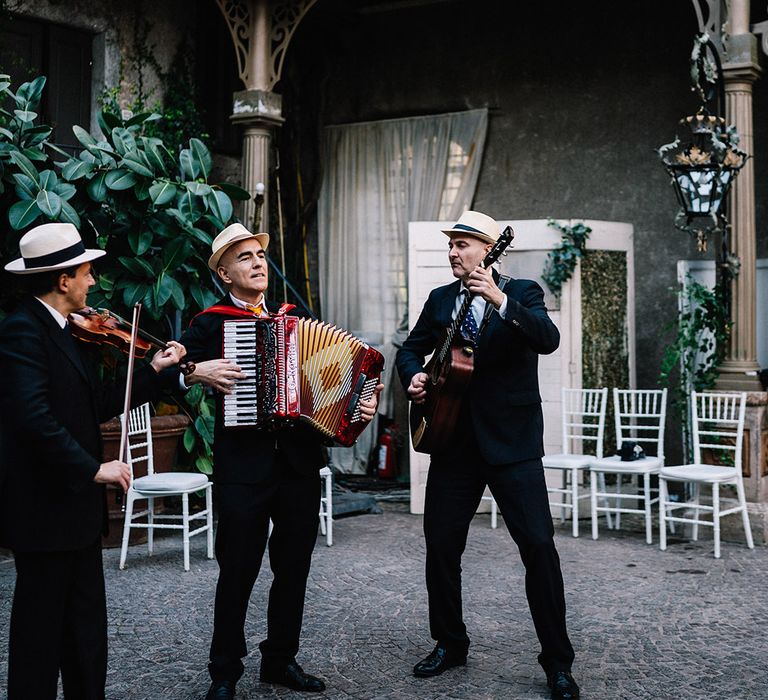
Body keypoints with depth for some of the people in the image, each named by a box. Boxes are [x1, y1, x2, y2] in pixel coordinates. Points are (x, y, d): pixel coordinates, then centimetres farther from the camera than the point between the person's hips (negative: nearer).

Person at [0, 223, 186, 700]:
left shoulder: (70, 334, 12)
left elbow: (99, 405, 14)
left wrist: (155, 371, 11)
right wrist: (93, 467, -26)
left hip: (77, 500, 9)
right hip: (44, 504, -9)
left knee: (86, 623, 16)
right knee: (41, 621, 2)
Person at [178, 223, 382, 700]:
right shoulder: (210, 323, 1)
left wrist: (361, 405, -1)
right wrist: (196, 371, -21)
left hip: (300, 461, 5)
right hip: (243, 464, -4)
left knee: (294, 568, 11)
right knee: (238, 571, 1)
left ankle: (281, 660, 26)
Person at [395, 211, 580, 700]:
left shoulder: (522, 293, -1)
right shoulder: (440, 300, 12)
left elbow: (549, 339, -19)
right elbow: (411, 348, 22)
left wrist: (502, 301, -32)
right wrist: (413, 376, 0)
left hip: (512, 440, -4)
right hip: (454, 441, 4)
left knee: (539, 545, -9)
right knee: (441, 546, 7)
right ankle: (450, 644, 26)